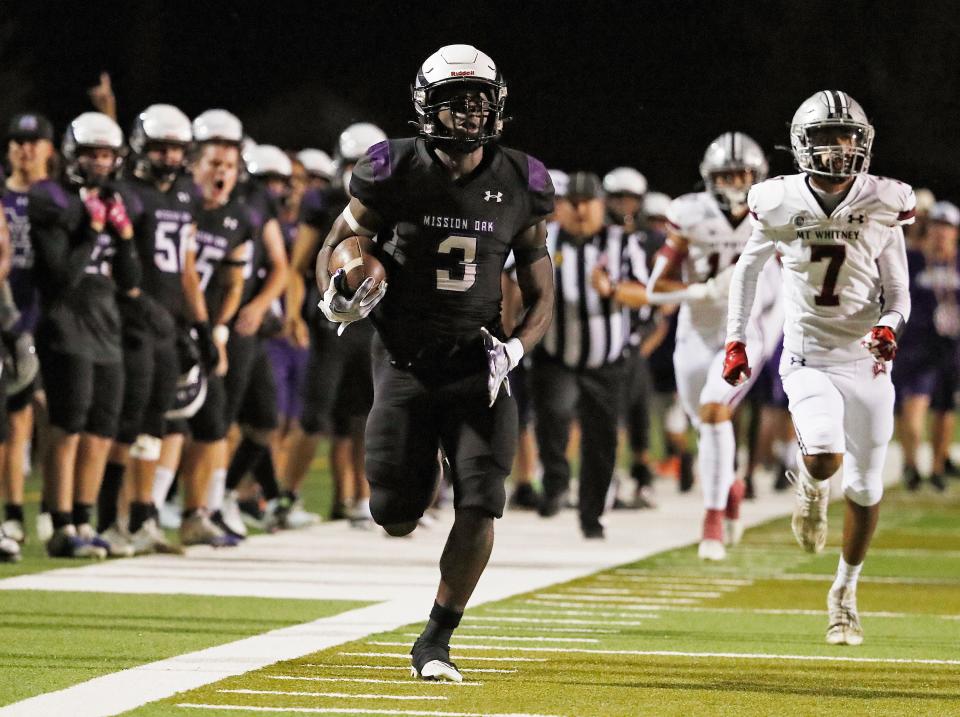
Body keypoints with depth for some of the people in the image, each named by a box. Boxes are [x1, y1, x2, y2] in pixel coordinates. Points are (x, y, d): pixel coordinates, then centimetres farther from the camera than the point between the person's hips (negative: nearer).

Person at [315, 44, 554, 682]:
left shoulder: (520, 186, -2)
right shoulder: (396, 173, -8)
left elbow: (542, 295, 7)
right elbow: (336, 246, 4)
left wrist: (514, 351, -11)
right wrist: (336, 300, -18)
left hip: (478, 366, 1)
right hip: (406, 361, -1)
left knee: (481, 507, -13)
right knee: (395, 520, -1)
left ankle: (435, 643, 2)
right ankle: (412, 480, 39)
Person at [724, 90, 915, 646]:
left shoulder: (881, 208, -5)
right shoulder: (782, 206, -6)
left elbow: (899, 294, 1)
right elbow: (748, 268, 12)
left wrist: (889, 327, -20)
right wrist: (737, 339, 7)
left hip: (866, 361, 2)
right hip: (809, 360, -2)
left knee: (866, 487, 5)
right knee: (825, 458, -26)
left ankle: (846, 591, 27)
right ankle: (812, 487, 13)